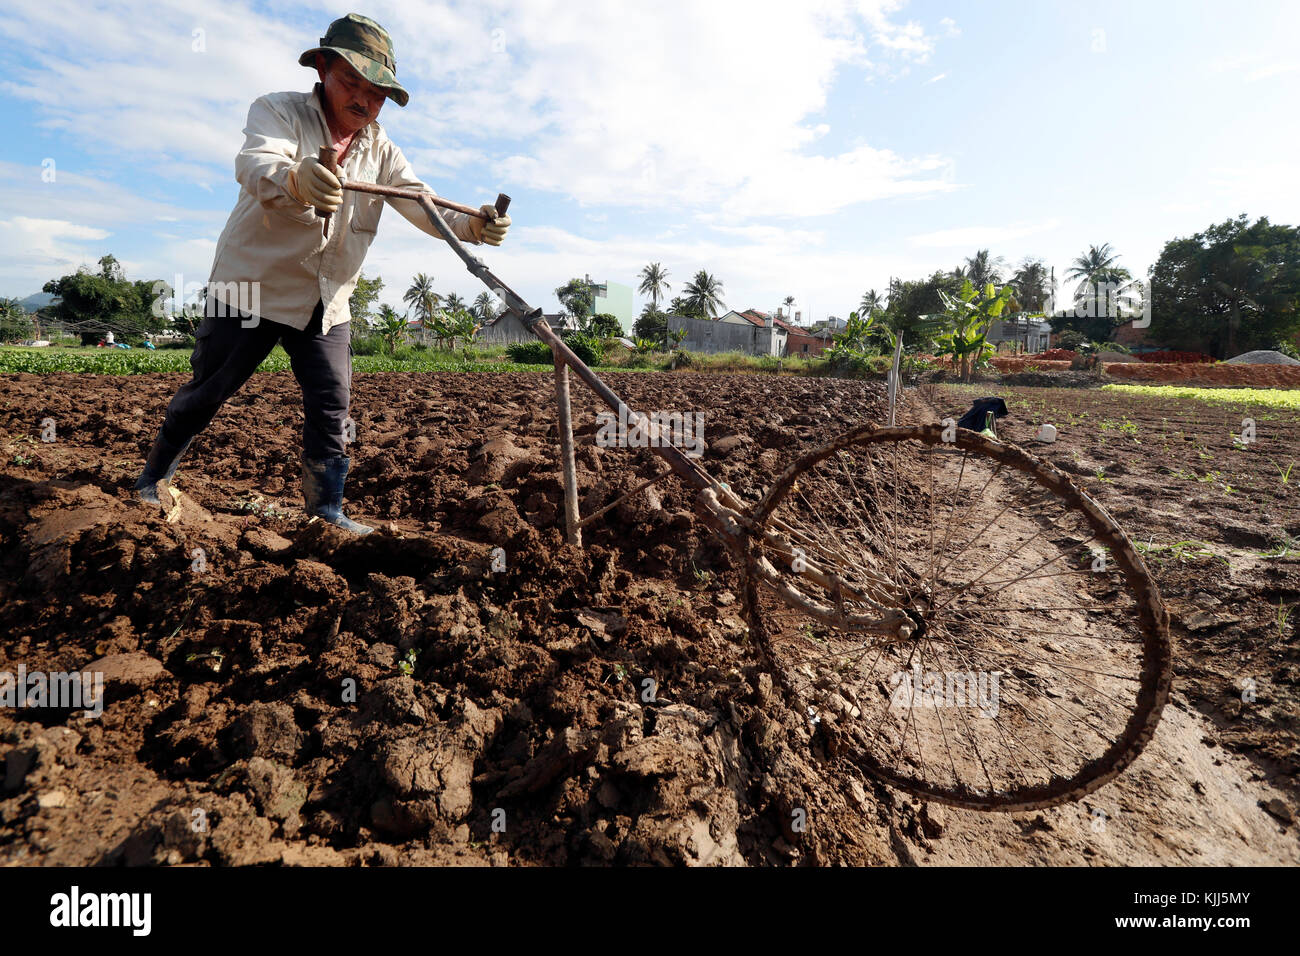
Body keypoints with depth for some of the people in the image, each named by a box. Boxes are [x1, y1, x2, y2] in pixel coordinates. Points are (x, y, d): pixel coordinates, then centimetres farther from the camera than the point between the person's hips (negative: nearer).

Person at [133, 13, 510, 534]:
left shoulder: (380, 148, 5)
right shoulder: (278, 110, -10)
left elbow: (421, 204, -5)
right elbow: (255, 164, -31)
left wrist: (473, 225, -26)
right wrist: (296, 180, -55)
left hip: (327, 301, 4)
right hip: (254, 284, -3)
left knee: (332, 405, -1)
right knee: (207, 391, 8)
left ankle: (326, 509, 10)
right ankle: (154, 475, 31)